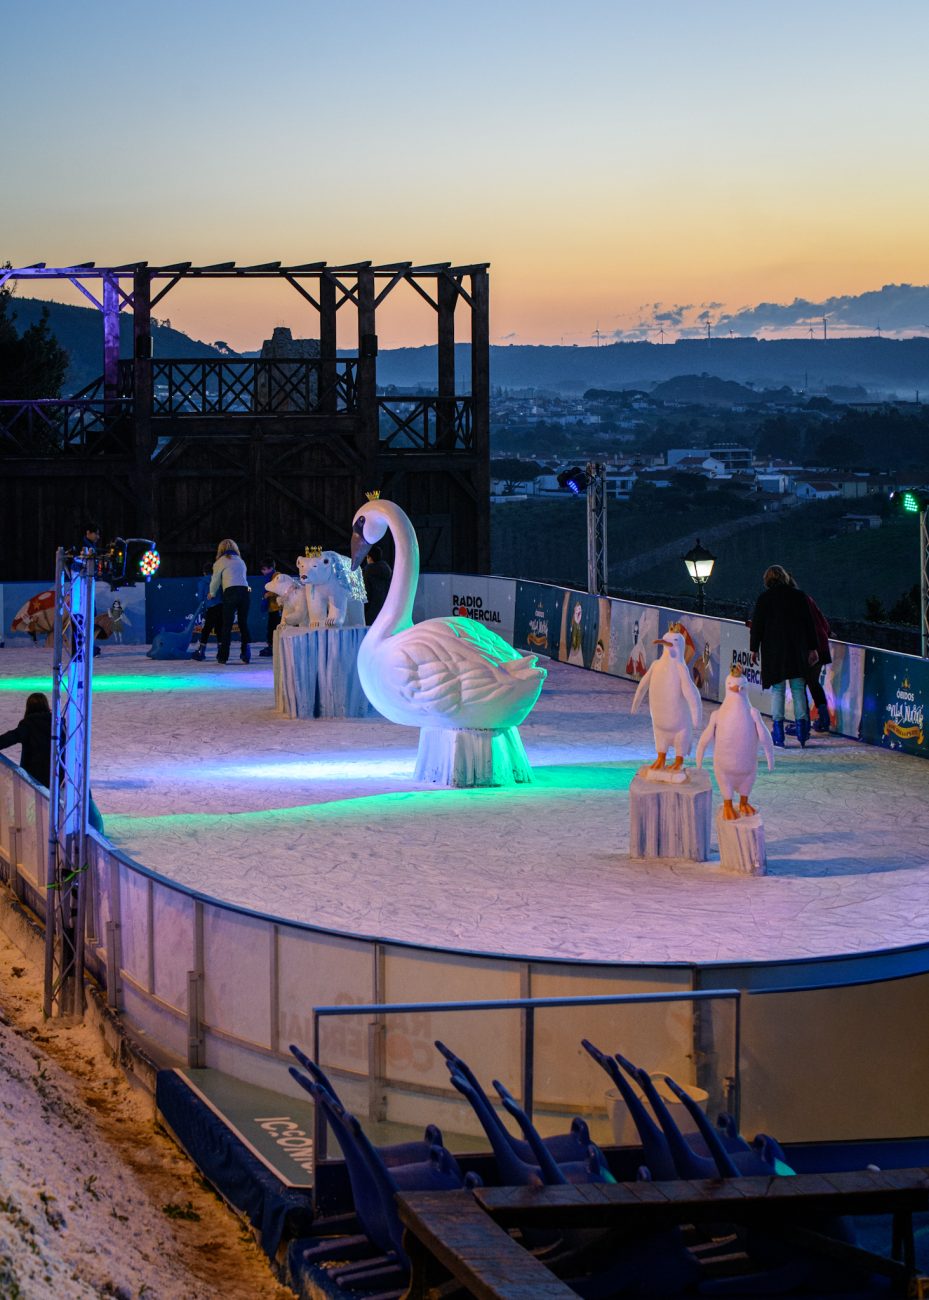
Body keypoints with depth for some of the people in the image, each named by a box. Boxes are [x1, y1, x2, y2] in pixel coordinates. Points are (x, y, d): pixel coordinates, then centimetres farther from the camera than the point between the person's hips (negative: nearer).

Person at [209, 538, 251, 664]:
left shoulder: (221, 562, 12)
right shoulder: (240, 561, 24)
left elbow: (215, 581, 16)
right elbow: (243, 577, 18)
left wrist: (212, 594, 35)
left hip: (231, 592, -4)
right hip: (245, 590, 4)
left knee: (227, 625, -1)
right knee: (244, 624, 9)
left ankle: (223, 656, -2)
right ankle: (246, 655, 5)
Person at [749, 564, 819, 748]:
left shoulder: (764, 598, -3)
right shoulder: (799, 595, 5)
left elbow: (757, 625, -3)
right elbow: (809, 623, 7)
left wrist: (754, 648, 4)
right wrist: (812, 648, 12)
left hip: (773, 650, -2)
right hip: (797, 649, 2)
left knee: (777, 689, 1)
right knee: (798, 688, 8)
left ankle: (778, 735, -3)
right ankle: (802, 733, 5)